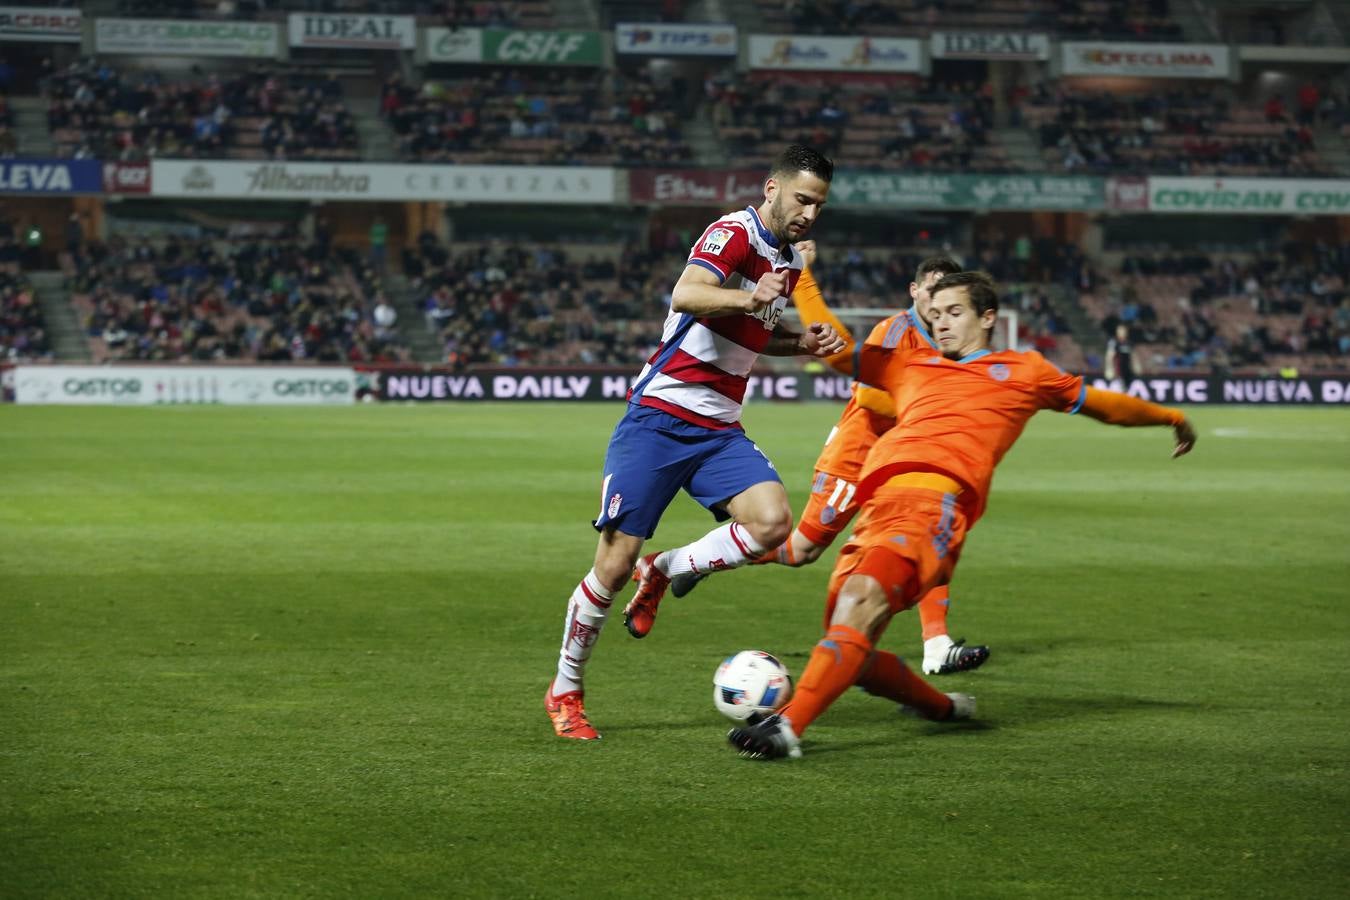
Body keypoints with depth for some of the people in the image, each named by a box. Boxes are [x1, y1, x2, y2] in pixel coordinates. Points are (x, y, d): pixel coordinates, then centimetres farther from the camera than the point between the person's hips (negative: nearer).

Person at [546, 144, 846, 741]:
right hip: (659, 418, -7)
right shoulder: (734, 233, -11)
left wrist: (801, 343, 11)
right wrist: (749, 297, -50)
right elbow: (686, 294, -31)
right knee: (615, 564, -6)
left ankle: (663, 571, 5)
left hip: (719, 432, 7)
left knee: (772, 522, -20)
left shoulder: (790, 263, 14)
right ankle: (564, 691, 13)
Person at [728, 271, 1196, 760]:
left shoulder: (1024, 371, 27)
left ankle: (787, 727, -43)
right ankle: (943, 707, 23)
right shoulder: (909, 365, 35)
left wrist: (1173, 418, 48)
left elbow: (1101, 403, 39)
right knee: (850, 653, -5)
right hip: (879, 502, 6)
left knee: (861, 599, -32)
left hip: (935, 497, -5)